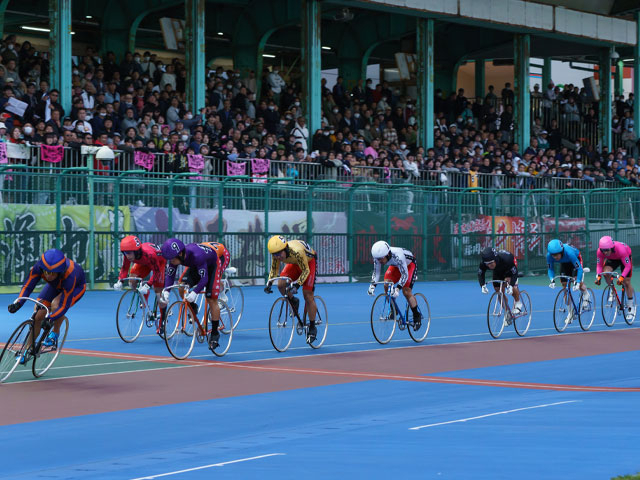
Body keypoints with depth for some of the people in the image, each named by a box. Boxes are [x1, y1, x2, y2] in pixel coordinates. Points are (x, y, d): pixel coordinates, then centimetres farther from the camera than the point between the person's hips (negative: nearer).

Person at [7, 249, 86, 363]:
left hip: (76, 286, -4)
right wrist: (18, 303, -39)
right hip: (55, 286, 5)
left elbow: (64, 306, -40)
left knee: (55, 304, -34)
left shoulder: (69, 276, -44)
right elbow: (27, 286, -24)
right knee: (38, 316, -6)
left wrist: (49, 319, -51)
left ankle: (55, 334, -7)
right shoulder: (39, 267, -33)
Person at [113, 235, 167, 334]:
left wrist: (148, 285, -50)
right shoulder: (128, 255, -30)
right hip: (143, 263, 5)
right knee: (132, 282, -19)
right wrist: (120, 281, -34)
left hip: (159, 262, -5)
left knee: (159, 292, -9)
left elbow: (156, 272, -38)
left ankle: (162, 323, 4)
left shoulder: (149, 254, -45)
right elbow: (124, 268, -16)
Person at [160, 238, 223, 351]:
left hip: (211, 265, -5)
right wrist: (166, 291, -38)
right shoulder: (174, 256, -27)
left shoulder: (196, 256, -44)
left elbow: (204, 278, -43)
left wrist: (195, 292, -57)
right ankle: (192, 307, 12)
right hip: (195, 266, 5)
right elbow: (169, 275, -21)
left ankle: (215, 333, 0)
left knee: (211, 300, -11)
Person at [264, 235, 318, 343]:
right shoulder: (277, 254, -25)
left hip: (308, 262, -5)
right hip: (294, 263, 5)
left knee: (308, 295, -10)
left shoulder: (296, 252, -42)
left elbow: (306, 270, -32)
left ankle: (312, 328, 2)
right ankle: (293, 302, 14)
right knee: (281, 285, -18)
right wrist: (269, 283, -21)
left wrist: (297, 283, -45)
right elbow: (274, 269, -6)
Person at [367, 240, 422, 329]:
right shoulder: (378, 257, -27)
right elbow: (376, 272, -15)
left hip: (409, 265, -6)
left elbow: (404, 275, -41)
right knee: (387, 286, -18)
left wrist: (398, 288, -52)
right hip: (395, 266, 6)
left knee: (406, 292, -17)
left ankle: (417, 317, -3)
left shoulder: (397, 256, -43)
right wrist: (372, 285, -31)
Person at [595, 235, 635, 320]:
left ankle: (631, 306, 12)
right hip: (612, 259, 3)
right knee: (606, 273, -26)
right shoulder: (600, 251, -32)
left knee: (626, 282, -5)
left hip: (625, 257, -3)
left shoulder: (621, 249, -43)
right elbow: (599, 265, -19)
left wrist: (622, 277, -48)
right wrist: (598, 276, -35)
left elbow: (627, 266, -36)